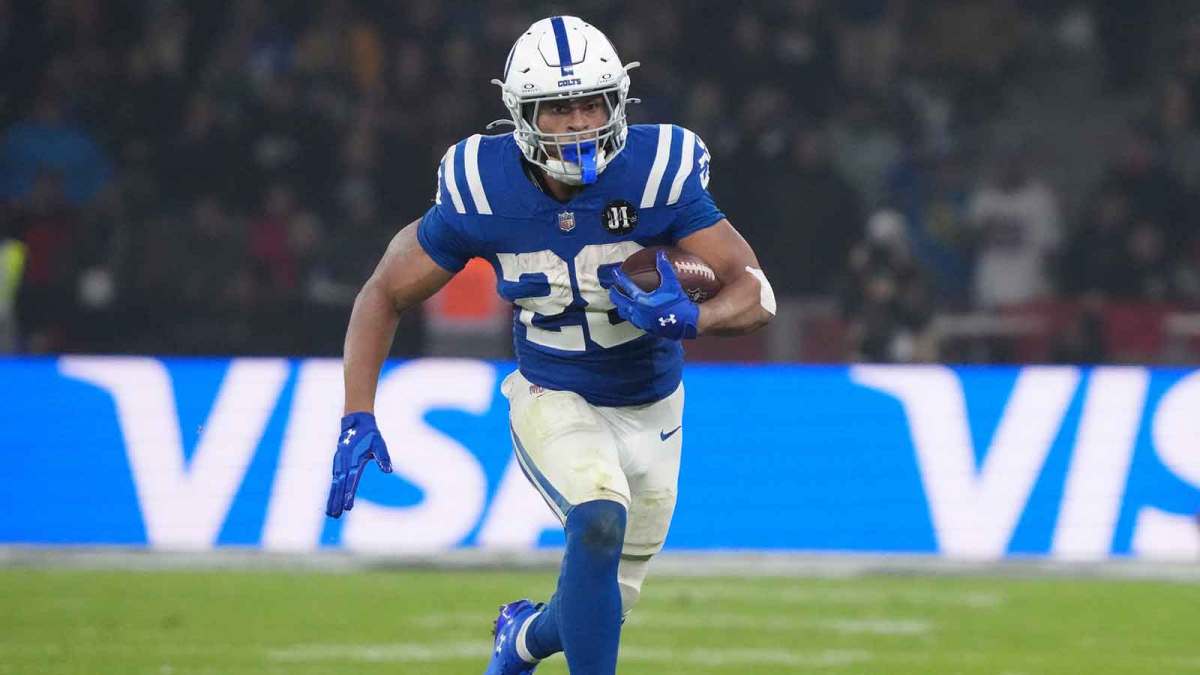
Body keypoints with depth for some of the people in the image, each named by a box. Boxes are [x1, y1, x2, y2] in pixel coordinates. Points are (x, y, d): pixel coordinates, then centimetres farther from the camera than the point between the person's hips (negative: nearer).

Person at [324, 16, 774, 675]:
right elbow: (384, 294, -9)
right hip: (552, 401, -2)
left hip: (650, 413, 2)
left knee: (602, 607, 12)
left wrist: (687, 319, -44)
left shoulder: (658, 173, -23)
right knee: (600, 522, -32)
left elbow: (755, 294, -22)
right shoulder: (483, 194, -21)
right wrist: (357, 419, -19)